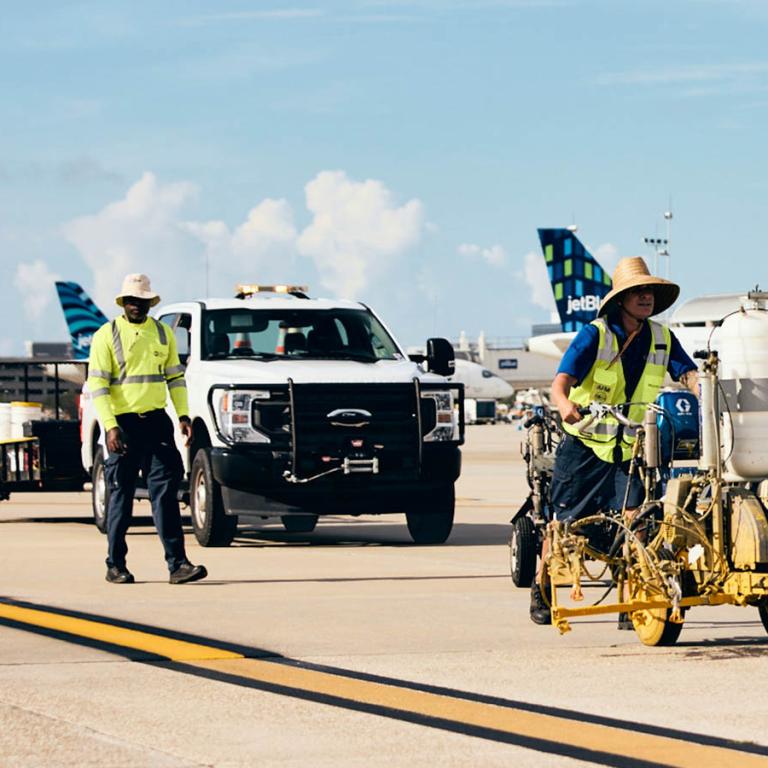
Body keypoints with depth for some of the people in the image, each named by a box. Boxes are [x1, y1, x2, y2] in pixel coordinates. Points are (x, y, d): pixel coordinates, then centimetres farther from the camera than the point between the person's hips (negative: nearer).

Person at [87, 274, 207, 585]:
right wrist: (110, 426, -16)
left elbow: (175, 376, 16)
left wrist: (183, 415, 3)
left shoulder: (163, 333, 12)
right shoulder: (106, 336, -1)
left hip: (156, 421, 3)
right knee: (121, 495, 2)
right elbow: (97, 384, -6)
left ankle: (177, 563, -10)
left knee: (165, 491, -5)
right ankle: (116, 565, 12)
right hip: (123, 422, -3)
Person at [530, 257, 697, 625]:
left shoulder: (662, 338, 1)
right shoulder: (594, 335, -13)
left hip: (632, 447, 3)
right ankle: (540, 591, 25)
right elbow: (562, 380, -23)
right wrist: (565, 404, -46)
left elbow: (689, 374, -6)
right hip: (585, 443, -3)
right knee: (565, 520, 6)